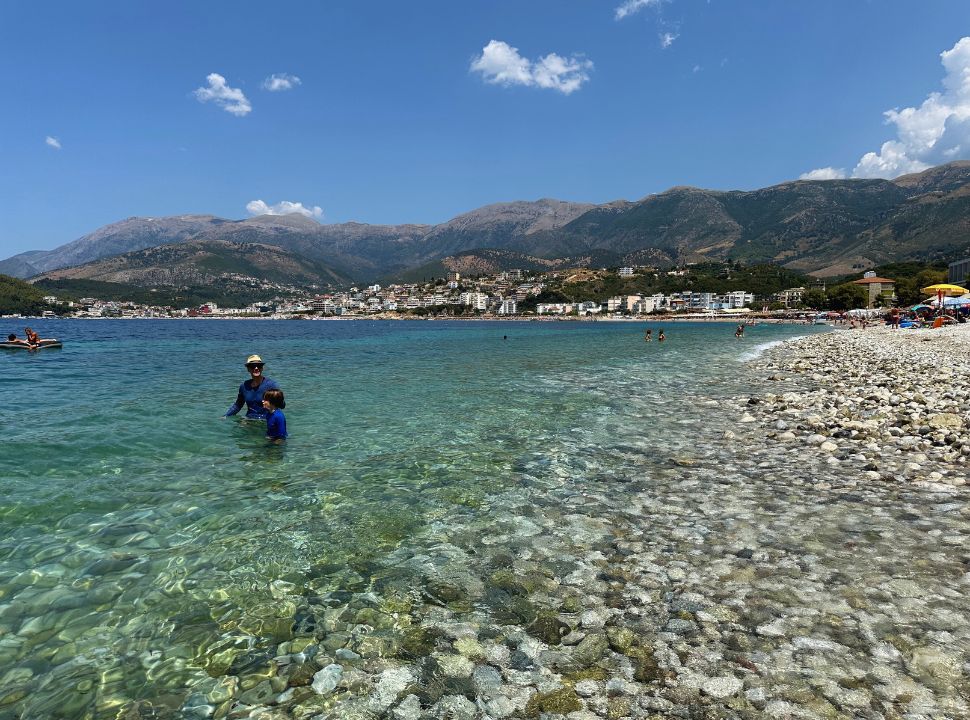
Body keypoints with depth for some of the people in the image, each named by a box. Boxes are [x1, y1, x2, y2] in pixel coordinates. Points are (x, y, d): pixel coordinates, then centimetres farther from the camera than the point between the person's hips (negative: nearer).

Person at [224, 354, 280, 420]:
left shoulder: (271, 384, -6)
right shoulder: (244, 386, 9)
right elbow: (237, 405, 24)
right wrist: (225, 416, 17)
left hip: (266, 421, -4)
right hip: (249, 420, 5)